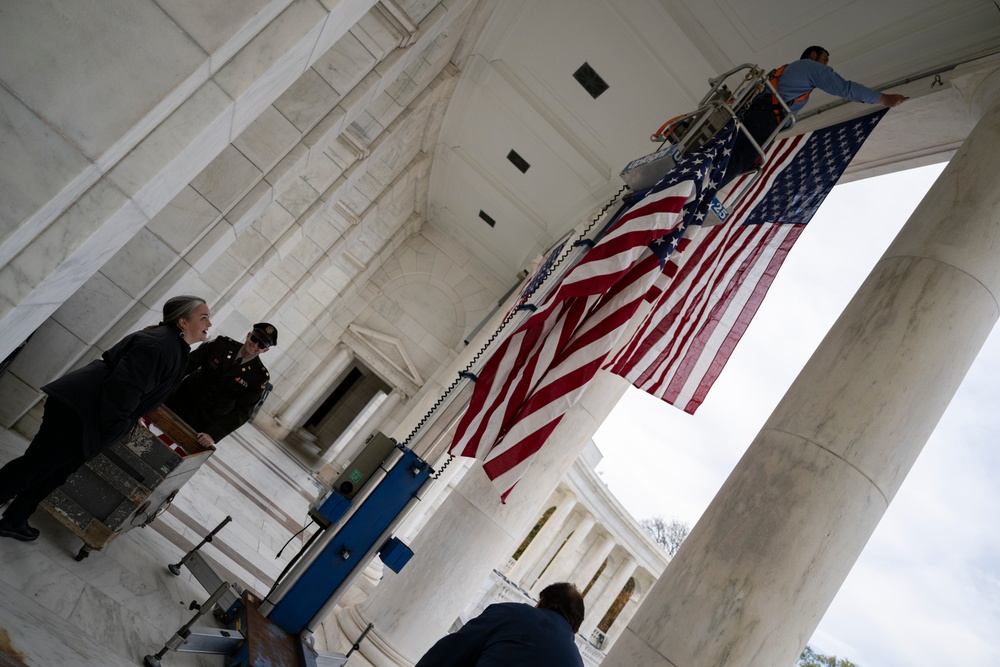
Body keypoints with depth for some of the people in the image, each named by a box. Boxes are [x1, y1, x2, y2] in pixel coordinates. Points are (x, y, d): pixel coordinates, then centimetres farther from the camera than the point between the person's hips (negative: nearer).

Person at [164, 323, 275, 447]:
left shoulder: (260, 377, -16)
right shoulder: (222, 344, -10)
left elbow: (242, 411, -16)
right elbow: (188, 365, -7)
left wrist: (214, 434, -25)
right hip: (180, 402, 2)